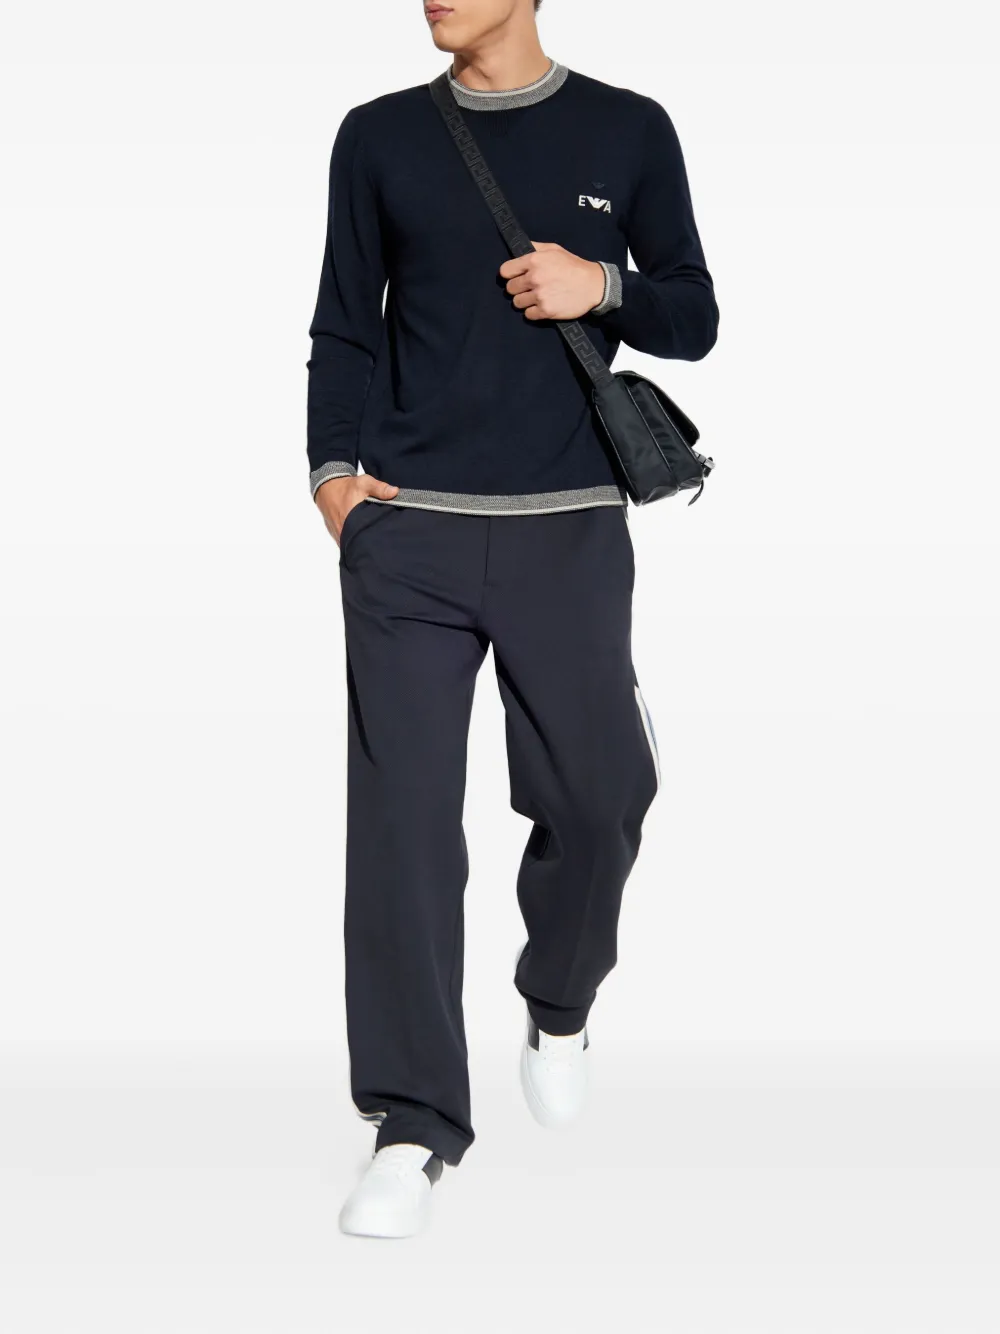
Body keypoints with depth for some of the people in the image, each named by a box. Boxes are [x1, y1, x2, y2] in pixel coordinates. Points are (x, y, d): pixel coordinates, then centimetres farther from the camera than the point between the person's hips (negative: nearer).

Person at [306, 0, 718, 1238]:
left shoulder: (627, 131, 7)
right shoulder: (379, 137, 8)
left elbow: (695, 319, 10)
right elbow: (343, 329, 12)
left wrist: (603, 286, -10)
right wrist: (333, 470, -2)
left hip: (568, 530, 0)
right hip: (406, 532, 0)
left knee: (596, 799, 4)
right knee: (401, 819, -6)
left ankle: (557, 1012, 35)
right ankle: (415, 1124, 2)